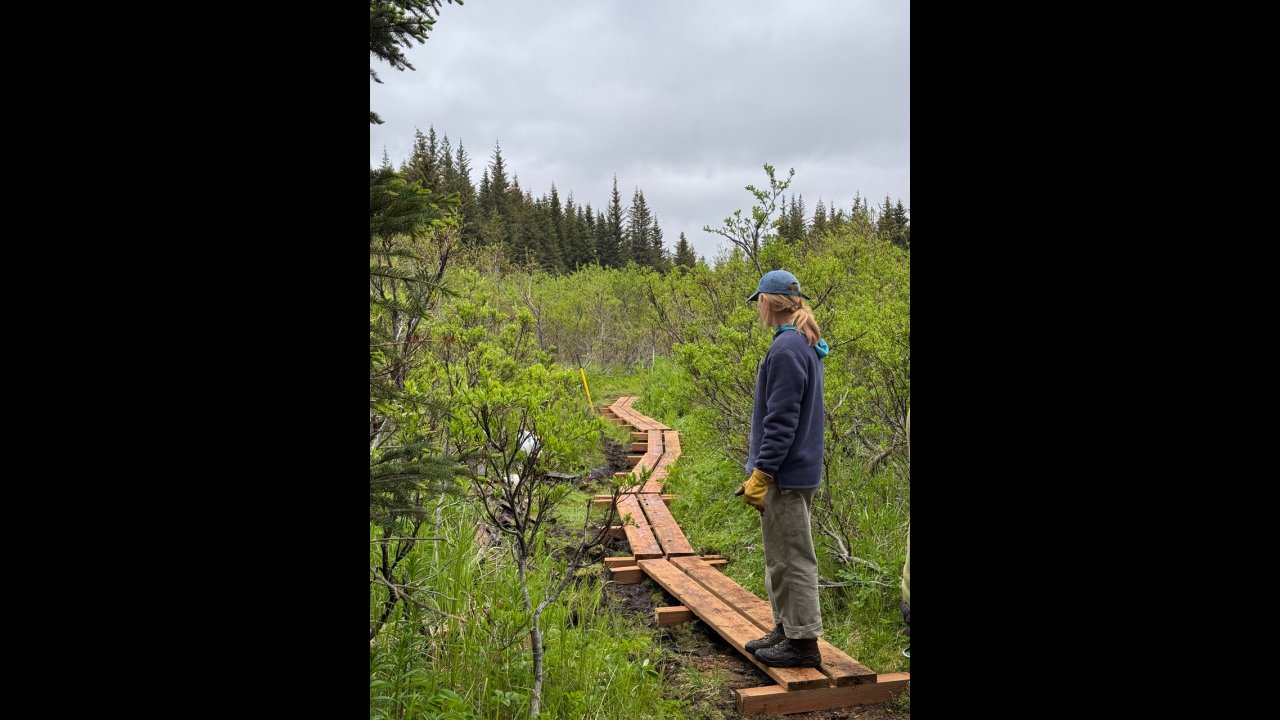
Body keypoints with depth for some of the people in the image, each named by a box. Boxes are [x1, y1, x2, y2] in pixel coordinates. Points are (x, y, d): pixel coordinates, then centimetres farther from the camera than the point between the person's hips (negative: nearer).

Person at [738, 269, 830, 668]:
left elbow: (781, 421, -21)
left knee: (791, 559, -1)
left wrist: (761, 473, -18)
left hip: (786, 473, -10)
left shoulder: (787, 348, -19)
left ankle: (803, 642, 9)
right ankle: (786, 629, 28)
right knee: (782, 557, 18)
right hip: (796, 469, 10)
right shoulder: (806, 345, 12)